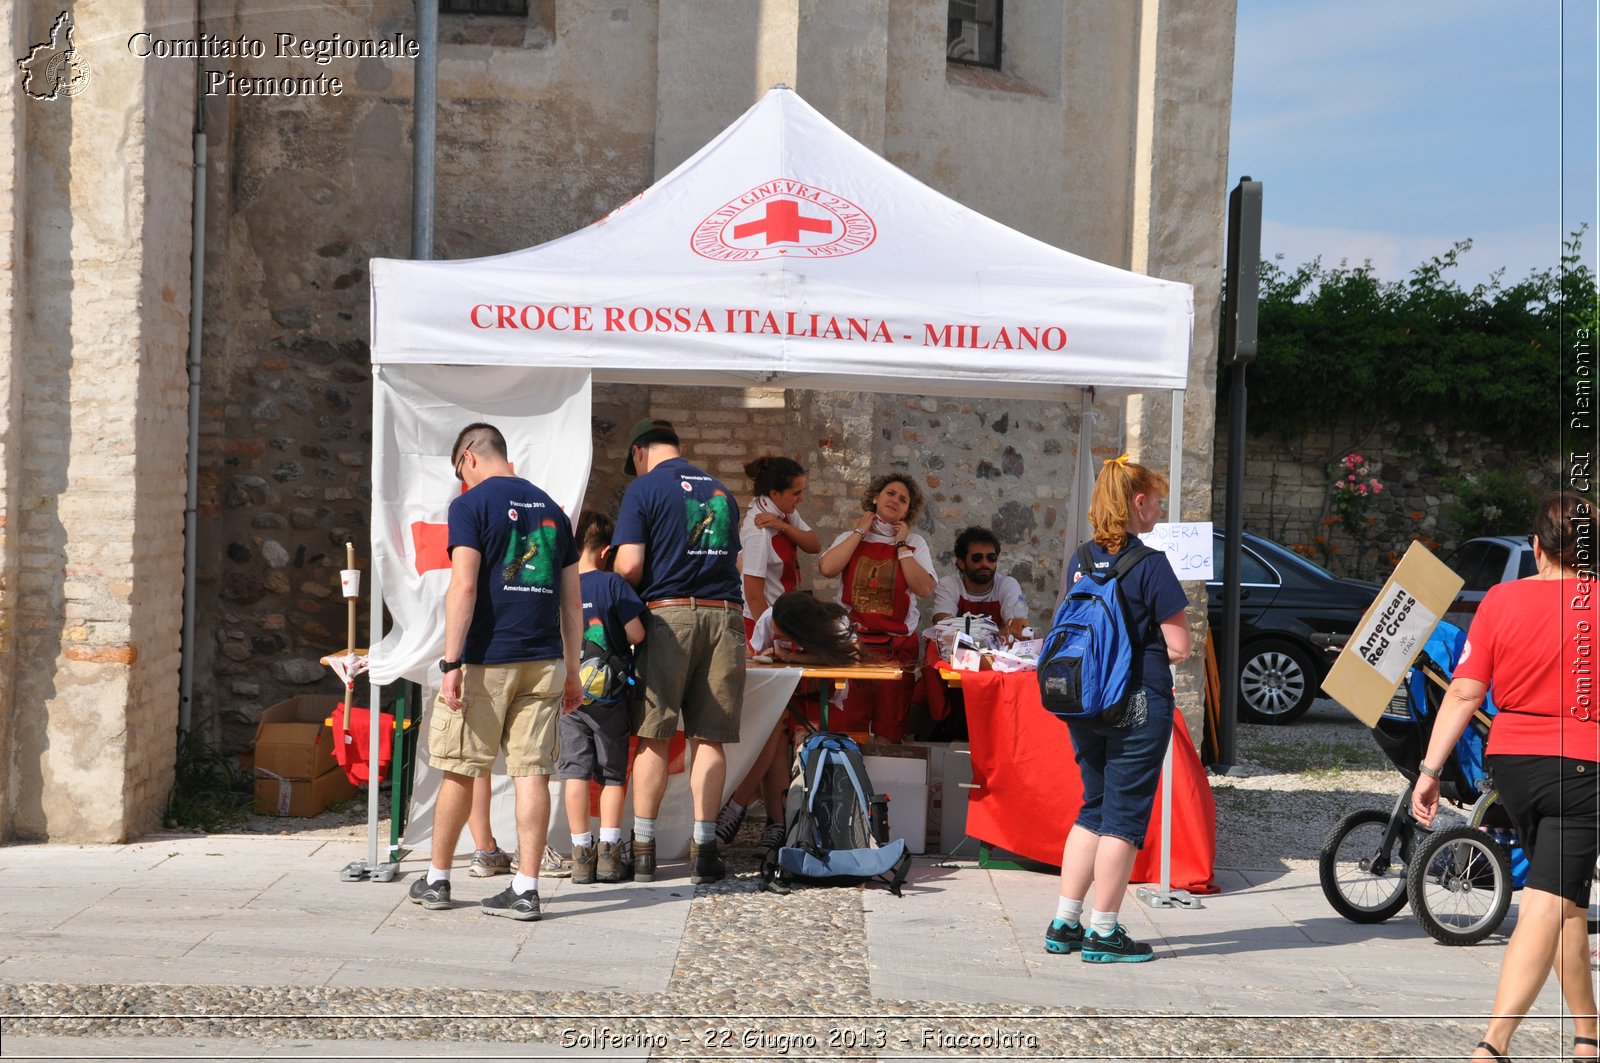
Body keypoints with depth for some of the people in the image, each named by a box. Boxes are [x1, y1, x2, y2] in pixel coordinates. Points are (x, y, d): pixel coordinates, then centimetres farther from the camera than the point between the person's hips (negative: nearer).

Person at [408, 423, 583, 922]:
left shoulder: (471, 505, -3)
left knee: (459, 770, 7)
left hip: (487, 660, -4)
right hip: (543, 661, 4)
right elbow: (572, 601, 14)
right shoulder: (550, 509, 14)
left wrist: (451, 663, -14)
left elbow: (464, 587, -14)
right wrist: (571, 671, 19)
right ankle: (526, 888, 1)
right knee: (532, 772, 3)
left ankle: (436, 879, 19)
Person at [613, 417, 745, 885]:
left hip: (668, 615, -4)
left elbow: (629, 565, -8)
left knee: (653, 736, 3)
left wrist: (629, 597, 11)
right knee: (709, 738, 4)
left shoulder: (644, 489, 1)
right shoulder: (720, 490, 18)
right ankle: (703, 847, 4)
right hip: (724, 616, 4)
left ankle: (643, 849, 6)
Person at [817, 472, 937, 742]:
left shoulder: (915, 543, 8)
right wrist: (861, 532, -1)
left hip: (898, 645, 0)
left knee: (890, 725, 4)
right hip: (851, 640, 0)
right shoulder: (851, 538, 11)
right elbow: (827, 568, -10)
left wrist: (901, 545, -4)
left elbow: (923, 587, -8)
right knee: (845, 724, -3)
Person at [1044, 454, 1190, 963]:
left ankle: (1063, 925, 17)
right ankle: (1102, 933, 5)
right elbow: (1179, 647, -13)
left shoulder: (1080, 562, 7)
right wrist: (1157, 650, 7)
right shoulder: (1150, 564, -13)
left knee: (1094, 809, 17)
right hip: (1138, 703, -7)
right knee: (1124, 815, 2)